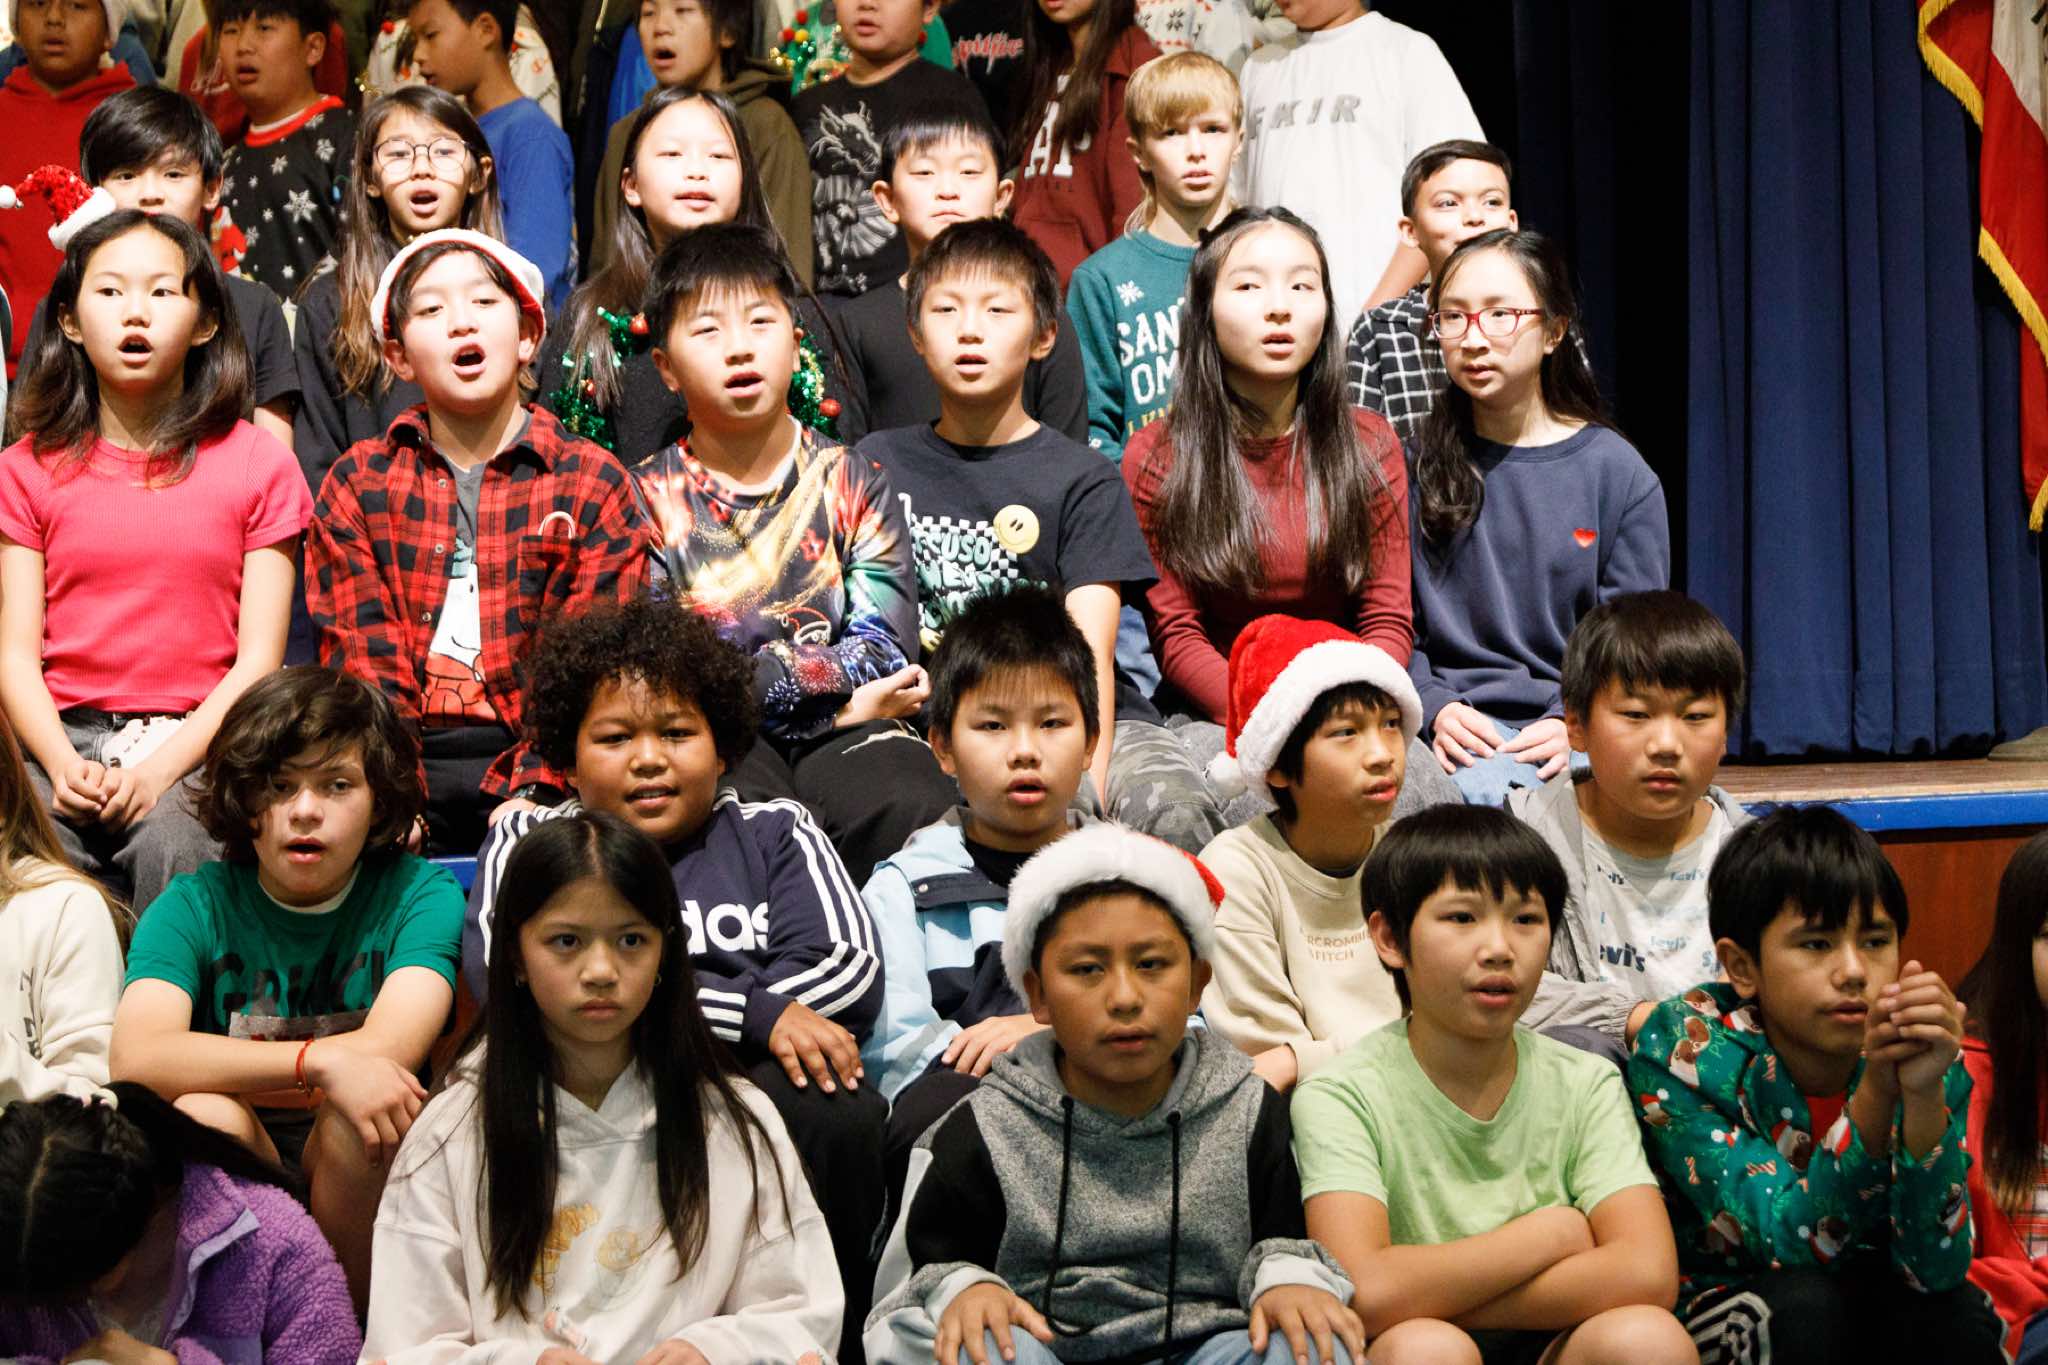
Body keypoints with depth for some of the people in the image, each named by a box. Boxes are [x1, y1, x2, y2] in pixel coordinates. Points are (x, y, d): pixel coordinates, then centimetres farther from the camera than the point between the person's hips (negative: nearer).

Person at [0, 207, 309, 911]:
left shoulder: (256, 465, 7)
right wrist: (64, 767, -14)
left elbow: (259, 660, 1)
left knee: (173, 844, -33)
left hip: (198, 741, -1)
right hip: (64, 740, 1)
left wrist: (161, 768, -14)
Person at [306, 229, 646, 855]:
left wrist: (531, 793, -16)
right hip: (407, 758, 1)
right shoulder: (356, 486, 12)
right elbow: (361, 656, 1)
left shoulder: (592, 485, 8)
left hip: (536, 760, -1)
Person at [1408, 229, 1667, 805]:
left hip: (1571, 727, 1)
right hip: (1450, 730, 0)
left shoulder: (1617, 472, 9)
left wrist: (1570, 724, -13)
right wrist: (1434, 710, -12)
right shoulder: (1416, 464, 10)